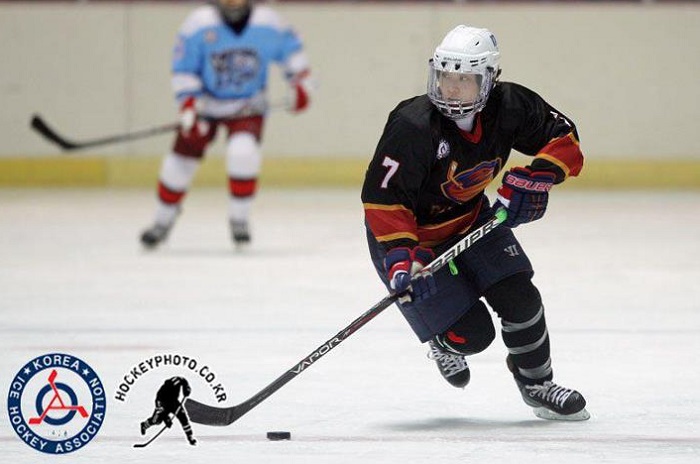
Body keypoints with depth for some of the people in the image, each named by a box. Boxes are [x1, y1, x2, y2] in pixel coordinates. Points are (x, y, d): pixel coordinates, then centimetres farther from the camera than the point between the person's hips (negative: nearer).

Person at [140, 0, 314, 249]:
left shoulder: (267, 23, -14)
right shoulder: (199, 24, -17)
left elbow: (290, 48, 4)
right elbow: (183, 68, -12)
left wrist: (300, 82, 0)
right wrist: (189, 105, -20)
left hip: (248, 105, -1)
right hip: (206, 102, 1)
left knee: (243, 152, -25)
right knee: (181, 161, 1)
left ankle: (239, 219, -5)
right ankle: (163, 221, 24)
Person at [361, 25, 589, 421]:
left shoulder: (509, 106, -17)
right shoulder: (413, 126, -32)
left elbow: (564, 137, -6)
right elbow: (381, 196, -29)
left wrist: (535, 178, -23)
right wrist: (399, 254, -37)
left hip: (473, 218, 5)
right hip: (413, 233, -5)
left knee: (519, 298, -6)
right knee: (472, 332, -11)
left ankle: (537, 384, 20)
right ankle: (444, 343, 27)